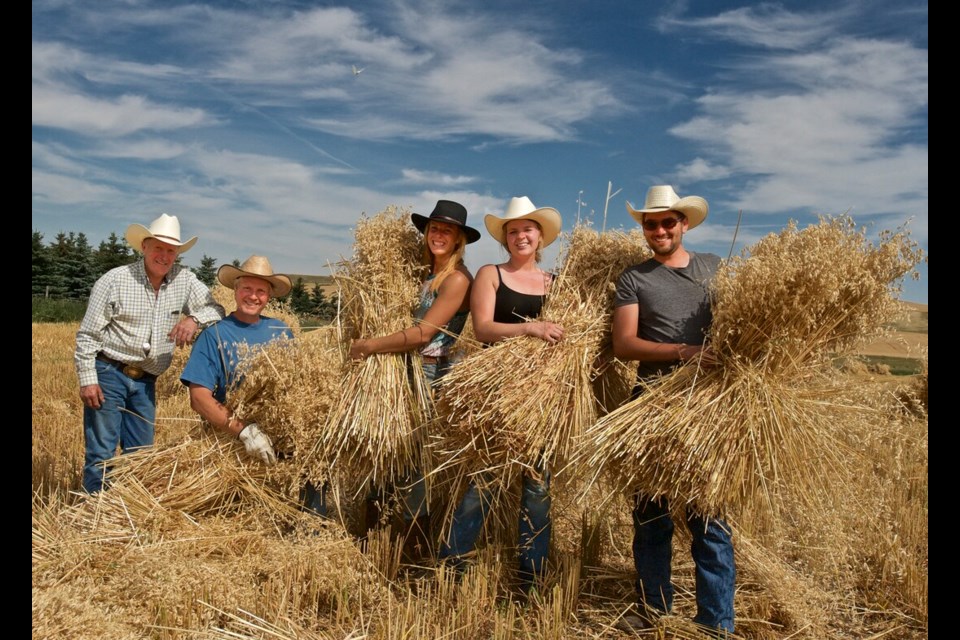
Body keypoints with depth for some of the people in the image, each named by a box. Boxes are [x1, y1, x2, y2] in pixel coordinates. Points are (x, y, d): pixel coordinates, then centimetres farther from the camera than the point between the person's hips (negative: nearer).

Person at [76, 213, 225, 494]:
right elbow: (87, 334, -6)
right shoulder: (114, 280, -10)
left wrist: (195, 318, -21)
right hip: (108, 374, -4)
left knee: (140, 454, 12)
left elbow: (216, 308, 1)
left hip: (146, 381, 4)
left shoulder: (185, 279, -1)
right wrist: (87, 379, -11)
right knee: (101, 452, -1)